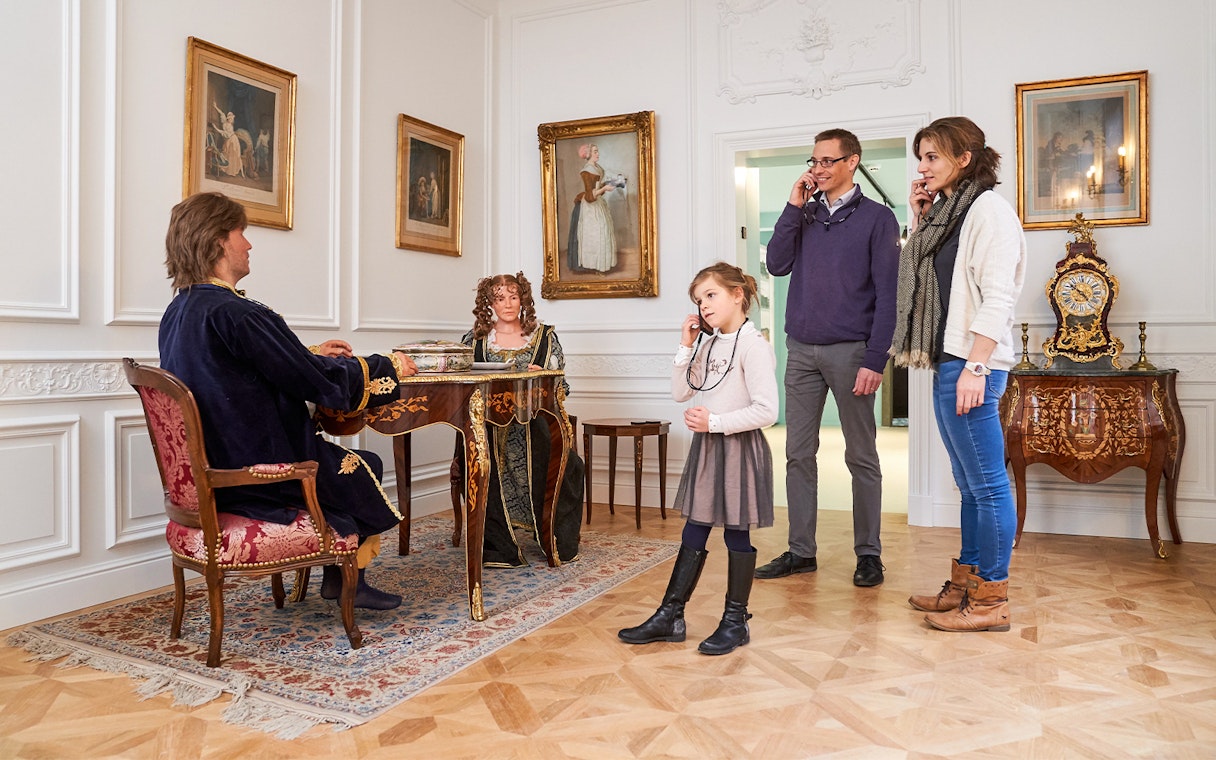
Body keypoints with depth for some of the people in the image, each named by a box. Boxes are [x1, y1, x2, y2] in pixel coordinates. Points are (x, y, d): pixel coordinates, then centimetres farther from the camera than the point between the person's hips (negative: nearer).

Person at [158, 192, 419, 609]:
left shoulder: (178, 312, 5)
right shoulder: (235, 313, -25)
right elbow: (319, 383, -21)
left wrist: (311, 354, 19)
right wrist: (388, 365, -6)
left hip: (210, 473, 9)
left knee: (347, 460, 21)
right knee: (368, 467, 14)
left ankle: (340, 578, 24)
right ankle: (346, 581, 30)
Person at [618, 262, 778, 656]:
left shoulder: (753, 346, -15)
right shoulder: (709, 346, 11)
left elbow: (766, 411, -20)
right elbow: (681, 392, 8)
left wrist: (715, 422, -20)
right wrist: (686, 347, 1)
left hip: (740, 449, -7)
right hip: (706, 447, 8)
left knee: (736, 535, 6)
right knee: (693, 534, 12)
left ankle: (736, 621, 20)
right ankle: (670, 616, 20)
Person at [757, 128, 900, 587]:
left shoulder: (876, 218, 0)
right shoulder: (804, 214, 14)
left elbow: (887, 295, -5)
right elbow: (777, 265, 1)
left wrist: (875, 360, -12)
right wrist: (794, 207, -2)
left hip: (849, 351, -4)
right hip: (801, 350, 4)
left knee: (861, 456, 5)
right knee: (798, 453, 6)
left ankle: (868, 553, 15)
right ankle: (801, 551, 15)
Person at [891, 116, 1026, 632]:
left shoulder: (989, 210, -8)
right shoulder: (946, 213, 18)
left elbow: (997, 297, -16)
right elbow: (924, 277, 23)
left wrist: (976, 366, -21)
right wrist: (919, 222, 15)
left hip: (972, 364, -10)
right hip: (947, 362, 10)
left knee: (987, 483, -3)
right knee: (969, 483, 14)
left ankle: (990, 601, 5)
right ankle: (966, 584, 23)